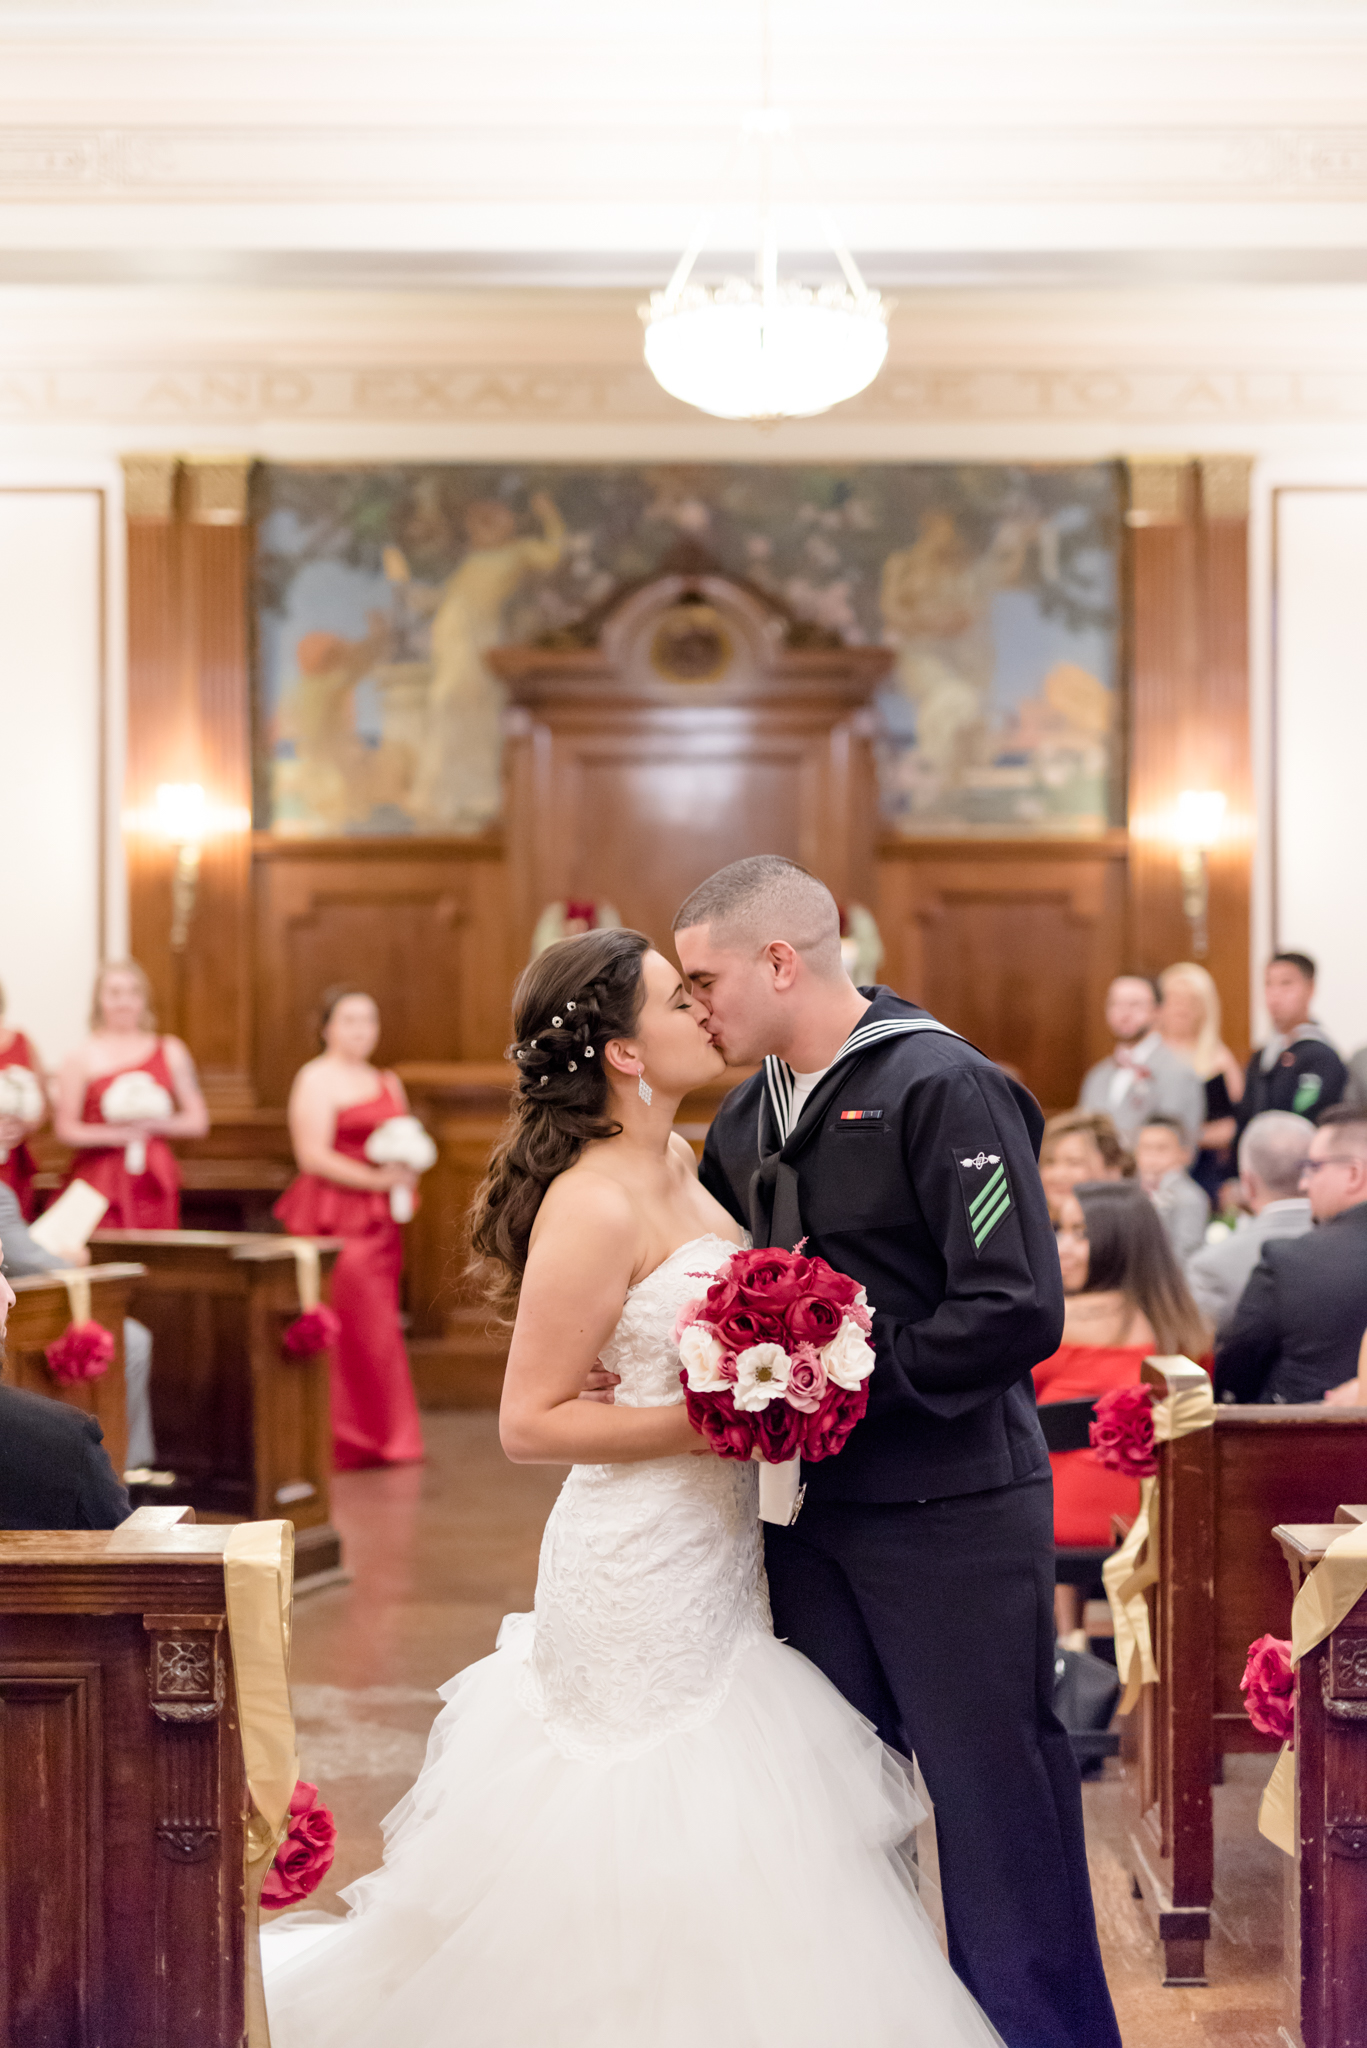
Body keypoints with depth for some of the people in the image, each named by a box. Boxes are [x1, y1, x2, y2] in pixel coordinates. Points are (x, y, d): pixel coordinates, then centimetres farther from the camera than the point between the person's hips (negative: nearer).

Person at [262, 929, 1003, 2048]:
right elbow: (531, 1422, -18)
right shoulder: (595, 1203, -18)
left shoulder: (680, 1164, 10)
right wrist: (708, 1422, -21)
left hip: (717, 1568, 9)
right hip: (642, 1581, -9)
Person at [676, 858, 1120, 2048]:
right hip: (809, 1511, 7)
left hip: (949, 1512, -7)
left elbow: (1018, 1312, -21)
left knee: (994, 1799, 0)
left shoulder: (943, 1088, -13)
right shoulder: (748, 1118, 11)